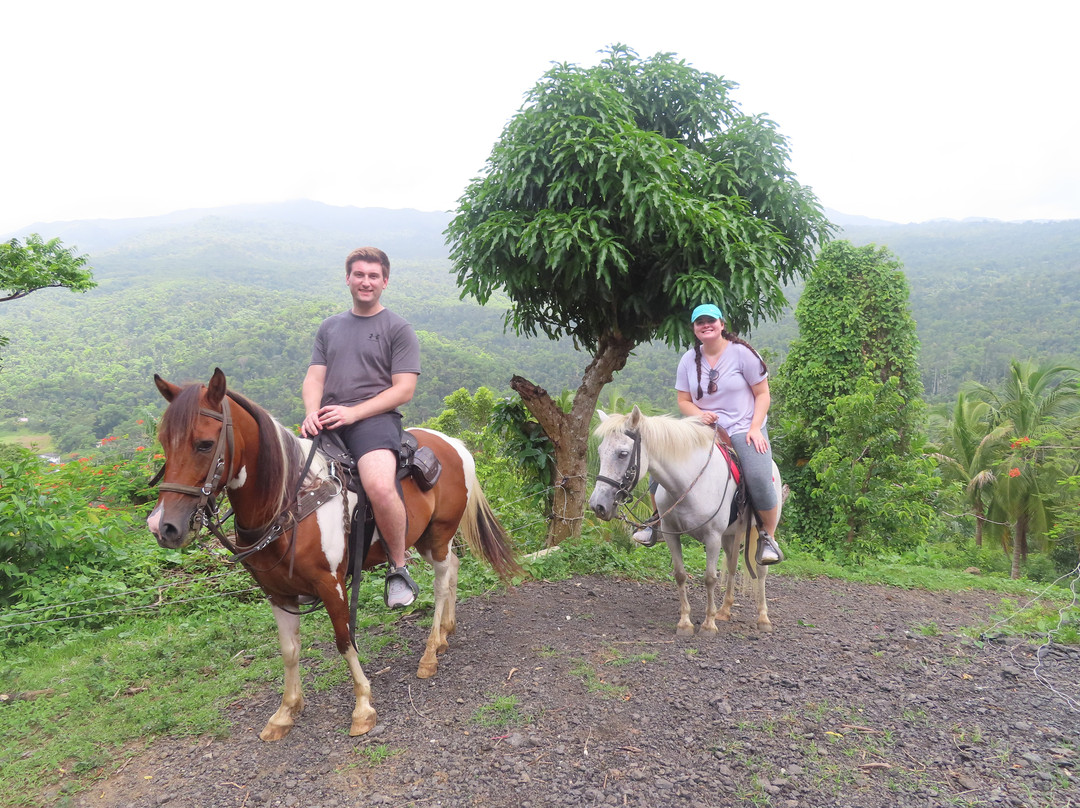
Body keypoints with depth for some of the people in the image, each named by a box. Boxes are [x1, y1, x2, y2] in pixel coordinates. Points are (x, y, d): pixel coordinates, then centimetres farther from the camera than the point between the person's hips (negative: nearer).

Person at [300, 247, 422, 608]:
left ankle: (398, 568, -8)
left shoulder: (398, 329, 7)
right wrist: (312, 413, -7)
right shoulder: (330, 327, 23)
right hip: (326, 421, 5)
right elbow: (314, 378, 15)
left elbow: (403, 389, -3)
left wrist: (352, 413, -13)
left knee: (381, 488, -33)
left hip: (374, 417, -5)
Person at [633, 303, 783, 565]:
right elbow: (683, 401, 7)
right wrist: (699, 414, -15)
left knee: (759, 479, -25)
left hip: (743, 429, -3)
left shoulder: (742, 353, -5)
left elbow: (762, 394, -3)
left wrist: (755, 428, -15)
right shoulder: (689, 359, 5)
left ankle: (768, 537, -2)